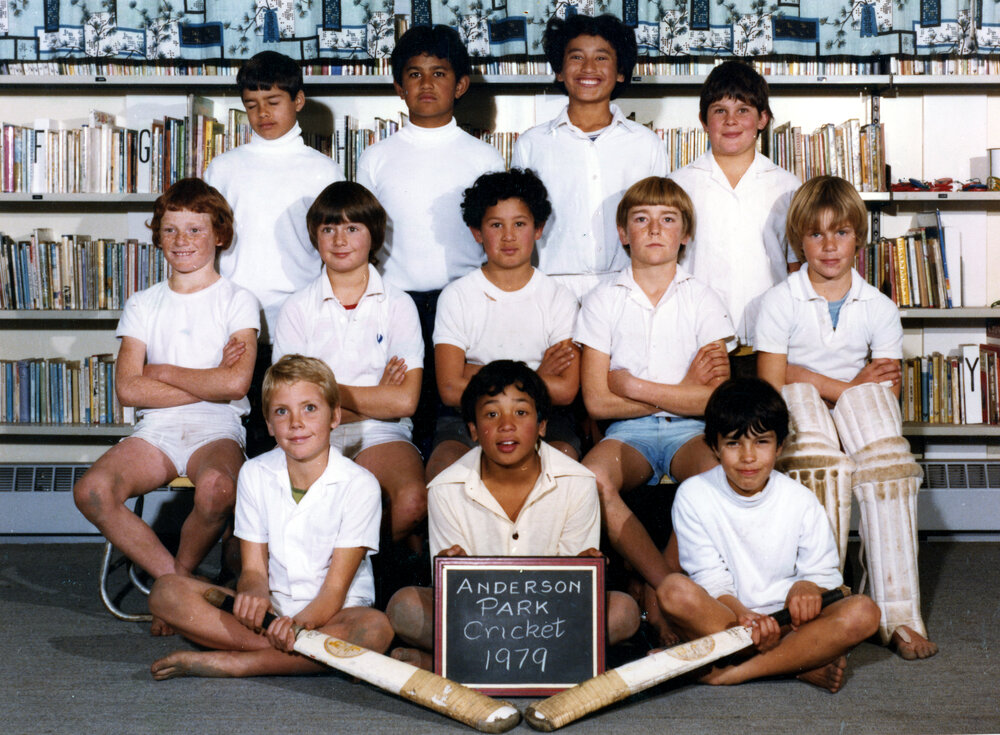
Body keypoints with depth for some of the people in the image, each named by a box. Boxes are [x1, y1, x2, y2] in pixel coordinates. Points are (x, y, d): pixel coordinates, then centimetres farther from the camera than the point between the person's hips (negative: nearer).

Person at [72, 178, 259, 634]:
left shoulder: (238, 301, 8)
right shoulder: (142, 306, 16)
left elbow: (235, 383, -8)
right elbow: (128, 388, 1)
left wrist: (163, 371, 0)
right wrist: (209, 382, -4)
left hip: (216, 430, -2)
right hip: (155, 431, 3)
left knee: (217, 488, -38)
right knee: (91, 492, -28)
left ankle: (180, 576, -6)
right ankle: (174, 581, -11)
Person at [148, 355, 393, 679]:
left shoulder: (359, 485, -9)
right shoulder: (255, 474, 3)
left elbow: (335, 588, -13)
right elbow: (253, 569, 1)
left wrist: (301, 622, -35)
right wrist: (255, 595, -25)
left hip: (329, 615, -3)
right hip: (270, 610, 3)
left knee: (375, 628, -37)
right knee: (167, 591, -18)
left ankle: (227, 663, -30)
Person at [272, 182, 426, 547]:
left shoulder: (398, 304, 9)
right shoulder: (298, 307, 10)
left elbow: (405, 401, -3)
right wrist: (374, 397, -4)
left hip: (381, 434, 1)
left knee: (413, 501, -33)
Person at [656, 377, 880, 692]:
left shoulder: (800, 502, 2)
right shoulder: (694, 495, -3)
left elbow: (823, 572, 7)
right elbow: (711, 579, -7)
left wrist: (807, 586, -19)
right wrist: (744, 615, -27)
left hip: (787, 623, 2)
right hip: (724, 617, -1)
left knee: (863, 612, -25)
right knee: (674, 590, -32)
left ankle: (729, 672, -30)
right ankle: (803, 663, -28)